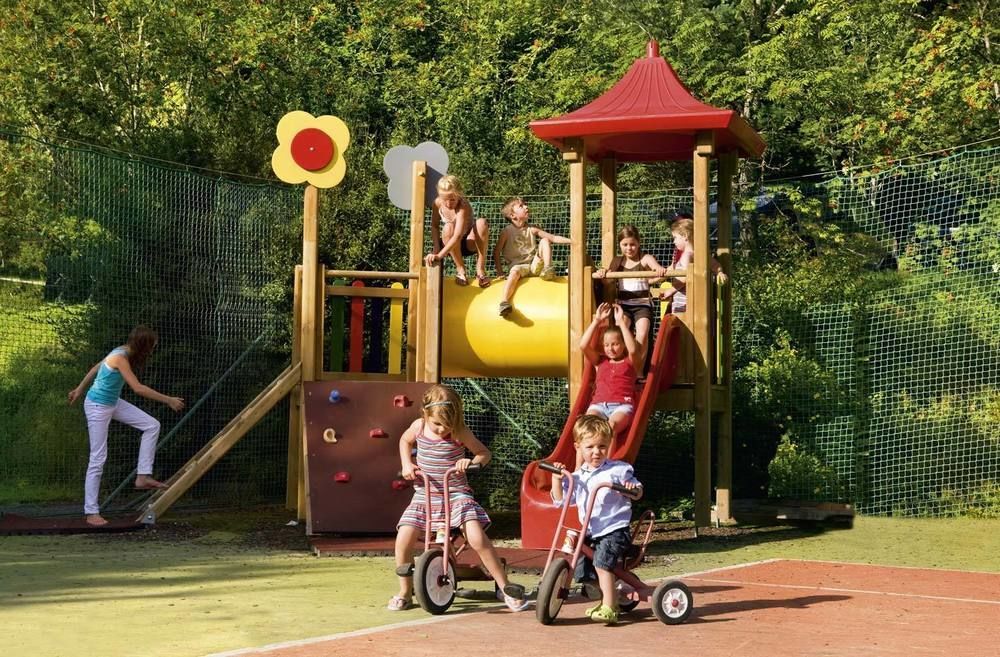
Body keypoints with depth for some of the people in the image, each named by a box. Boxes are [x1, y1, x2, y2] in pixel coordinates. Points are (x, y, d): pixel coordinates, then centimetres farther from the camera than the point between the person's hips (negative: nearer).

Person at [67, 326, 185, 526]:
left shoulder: (123, 353, 1)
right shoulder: (120, 358, -26)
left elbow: (95, 368, 14)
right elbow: (138, 388, -30)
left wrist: (80, 389, 26)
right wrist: (168, 400, -25)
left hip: (113, 403, 9)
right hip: (98, 406, -9)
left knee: (152, 425, 0)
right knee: (98, 459, -5)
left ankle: (143, 476, 1)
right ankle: (91, 512, 1)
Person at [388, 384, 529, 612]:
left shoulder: (460, 433, -10)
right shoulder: (419, 426, -1)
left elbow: (484, 453, -1)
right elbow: (405, 440, 21)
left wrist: (472, 461, -22)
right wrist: (406, 464, 5)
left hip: (457, 493, -3)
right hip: (425, 496, 3)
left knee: (477, 538, -23)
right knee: (403, 539, -15)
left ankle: (506, 588, -8)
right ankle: (404, 593, 6)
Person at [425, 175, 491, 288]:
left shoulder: (464, 206, -31)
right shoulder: (438, 203, -16)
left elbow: (458, 235, -42)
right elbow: (435, 226, -5)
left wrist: (439, 255, -51)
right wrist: (436, 250, -20)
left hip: (469, 242, -2)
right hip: (451, 245, 3)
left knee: (482, 223, -33)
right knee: (449, 228, -33)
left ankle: (480, 268, -24)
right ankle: (460, 269, -18)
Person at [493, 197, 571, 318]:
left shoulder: (532, 230, 11)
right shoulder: (507, 231, 1)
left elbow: (553, 238, 8)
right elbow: (496, 253, 1)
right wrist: (500, 272, -8)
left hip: (534, 264, 4)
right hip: (518, 265, -4)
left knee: (544, 240, -8)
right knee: (515, 271, -39)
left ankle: (547, 269, -24)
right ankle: (504, 303, -56)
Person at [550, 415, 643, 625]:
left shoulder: (619, 470, -2)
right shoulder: (577, 477, 11)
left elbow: (637, 492, 4)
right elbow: (560, 498, 11)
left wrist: (633, 488, -19)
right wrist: (557, 478, -3)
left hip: (614, 530, -6)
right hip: (591, 533, 6)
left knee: (602, 562, -28)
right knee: (583, 572, 3)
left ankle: (609, 609, -26)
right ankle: (609, 598, 28)